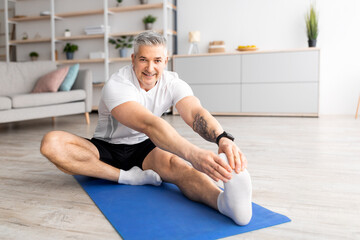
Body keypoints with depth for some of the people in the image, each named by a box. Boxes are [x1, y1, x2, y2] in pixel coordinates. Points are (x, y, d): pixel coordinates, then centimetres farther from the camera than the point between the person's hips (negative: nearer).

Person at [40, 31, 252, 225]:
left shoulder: (172, 83, -9)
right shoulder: (116, 86, -24)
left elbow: (195, 113, -28)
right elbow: (148, 124, -41)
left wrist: (224, 139, -51)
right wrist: (193, 154, -57)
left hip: (143, 149, 1)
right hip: (106, 149, -1)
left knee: (172, 162, -36)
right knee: (51, 143, -28)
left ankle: (224, 200, -63)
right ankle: (130, 177, -29)